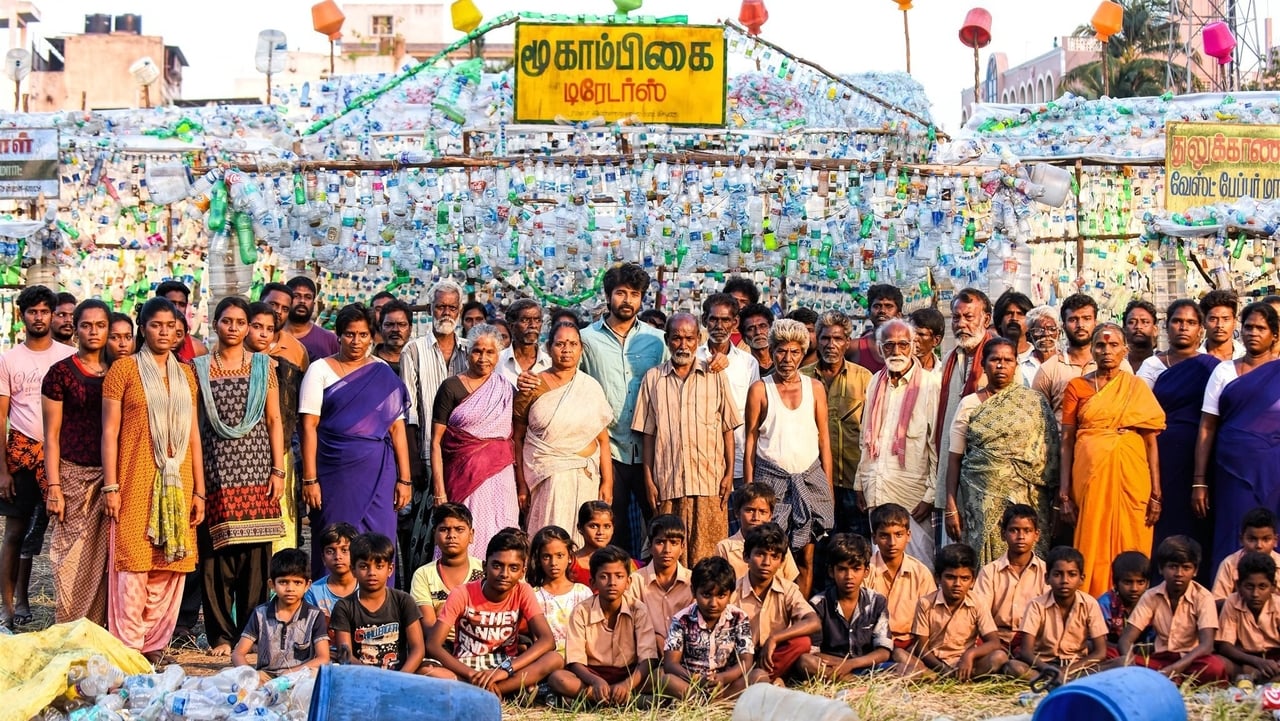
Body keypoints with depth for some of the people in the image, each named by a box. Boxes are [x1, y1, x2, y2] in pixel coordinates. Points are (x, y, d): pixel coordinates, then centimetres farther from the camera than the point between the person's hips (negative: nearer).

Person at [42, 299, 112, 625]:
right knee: (73, 561, -2)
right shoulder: (61, 372, 0)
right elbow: (52, 436, -1)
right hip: (75, 476, -3)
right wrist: (54, 487, -8)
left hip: (112, 477, 3)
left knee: (105, 558, 4)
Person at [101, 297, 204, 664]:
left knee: (169, 567, 4)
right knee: (132, 565, -5)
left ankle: (155, 642, 13)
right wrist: (111, 486, -9)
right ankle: (129, 646, 3)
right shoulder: (123, 369, 1)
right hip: (136, 481, -4)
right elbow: (110, 431, -2)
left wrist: (199, 491, 9)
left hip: (176, 481, 4)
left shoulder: (186, 373, 14)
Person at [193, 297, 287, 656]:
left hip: (255, 469, 1)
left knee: (256, 555, 0)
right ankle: (221, 634, 7)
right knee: (217, 553, -2)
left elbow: (274, 421, 8)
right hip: (216, 470, 0)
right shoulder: (199, 367, 7)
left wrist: (278, 470, 1)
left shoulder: (263, 366, 9)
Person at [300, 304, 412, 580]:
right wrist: (309, 479, -8)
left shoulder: (384, 374, 8)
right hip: (335, 473, -1)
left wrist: (404, 479, 0)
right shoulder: (320, 370, 3)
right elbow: (309, 427, -1)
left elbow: (397, 428, 5)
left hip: (378, 474, 1)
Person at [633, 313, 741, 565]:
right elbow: (648, 433, 8)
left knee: (708, 554, -3)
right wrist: (648, 479, 3)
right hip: (668, 482, 1)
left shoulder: (716, 376, 8)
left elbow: (728, 428, 8)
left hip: (710, 479, -1)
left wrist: (729, 473, 1)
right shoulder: (653, 379, 9)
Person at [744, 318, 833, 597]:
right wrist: (748, 488, -1)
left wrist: (828, 486, 6)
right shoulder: (759, 389, 3)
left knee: (806, 556, 1)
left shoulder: (815, 388, 9)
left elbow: (824, 438, 10)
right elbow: (750, 440, 4)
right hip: (771, 478, -2)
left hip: (809, 477, 2)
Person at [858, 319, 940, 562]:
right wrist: (860, 484, 15)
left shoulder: (930, 384, -6)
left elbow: (938, 445, -7)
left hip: (912, 495, -5)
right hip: (875, 493, 5)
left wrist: (931, 495, -10)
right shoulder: (877, 381, 12)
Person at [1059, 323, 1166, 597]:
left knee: (1129, 546, 2)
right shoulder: (1077, 387, 6)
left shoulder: (1138, 388, 7)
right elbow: (1066, 441, 3)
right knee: (1092, 547, 2)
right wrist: (1064, 492, -3)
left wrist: (1156, 492, -3)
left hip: (1131, 476, 0)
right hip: (1090, 475, 0)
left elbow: (1151, 441, 4)